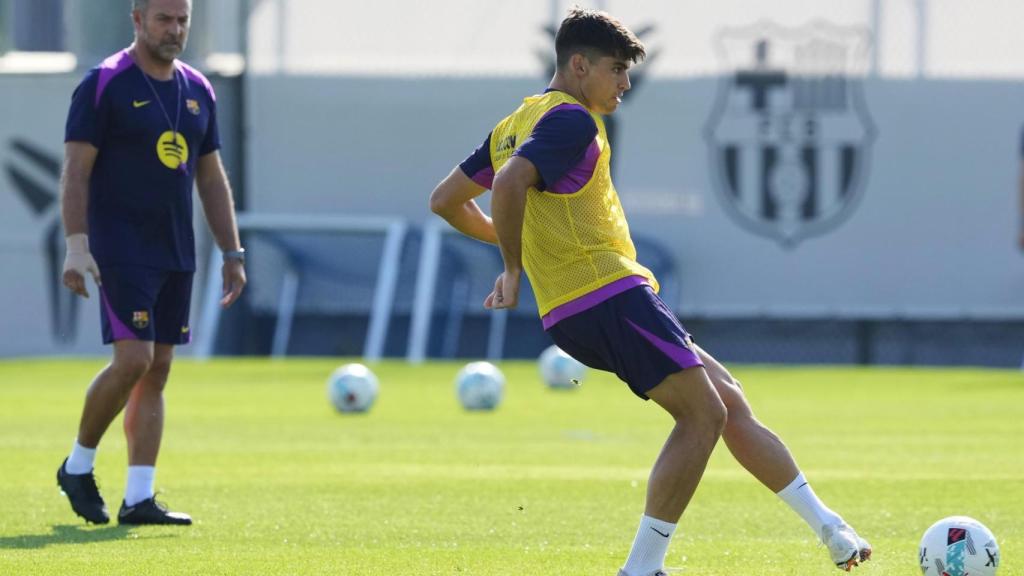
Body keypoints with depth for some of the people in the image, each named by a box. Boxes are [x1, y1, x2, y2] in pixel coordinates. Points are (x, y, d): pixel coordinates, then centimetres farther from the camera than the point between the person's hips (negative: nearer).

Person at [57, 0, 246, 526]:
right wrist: (76, 246, -18)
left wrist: (232, 254, 13)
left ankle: (138, 499, 3)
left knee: (157, 371, 3)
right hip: (121, 253, -6)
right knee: (133, 360, -16)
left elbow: (212, 180, 17)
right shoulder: (104, 85, -7)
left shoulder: (197, 91, 12)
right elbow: (75, 171, -10)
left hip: (176, 255, 6)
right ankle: (78, 466, 4)